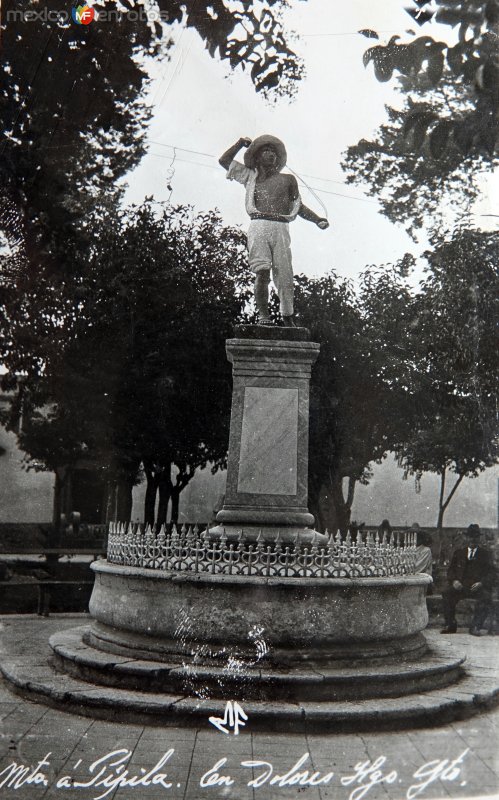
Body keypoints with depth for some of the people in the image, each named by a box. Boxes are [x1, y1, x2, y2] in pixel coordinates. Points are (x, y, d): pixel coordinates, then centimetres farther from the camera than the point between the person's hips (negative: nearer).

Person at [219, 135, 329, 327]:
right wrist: (240, 143, 29)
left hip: (281, 228, 1)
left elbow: (298, 206, 25)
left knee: (285, 276, -5)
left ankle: (288, 319, -2)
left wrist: (317, 220, 12)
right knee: (262, 273, -15)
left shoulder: (287, 179, 25)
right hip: (259, 226, -1)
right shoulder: (250, 177, 23)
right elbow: (224, 161, 27)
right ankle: (262, 314, -14)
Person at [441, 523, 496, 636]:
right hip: (460, 585, 2)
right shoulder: (459, 552, 21)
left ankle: (475, 627, -26)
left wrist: (481, 583, -15)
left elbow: (491, 573, 4)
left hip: (479, 586, -2)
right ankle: (450, 625, -18)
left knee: (486, 597, -35)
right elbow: (451, 570, 16)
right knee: (446, 593, -26)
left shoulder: (486, 554, 13)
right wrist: (454, 580, -6)